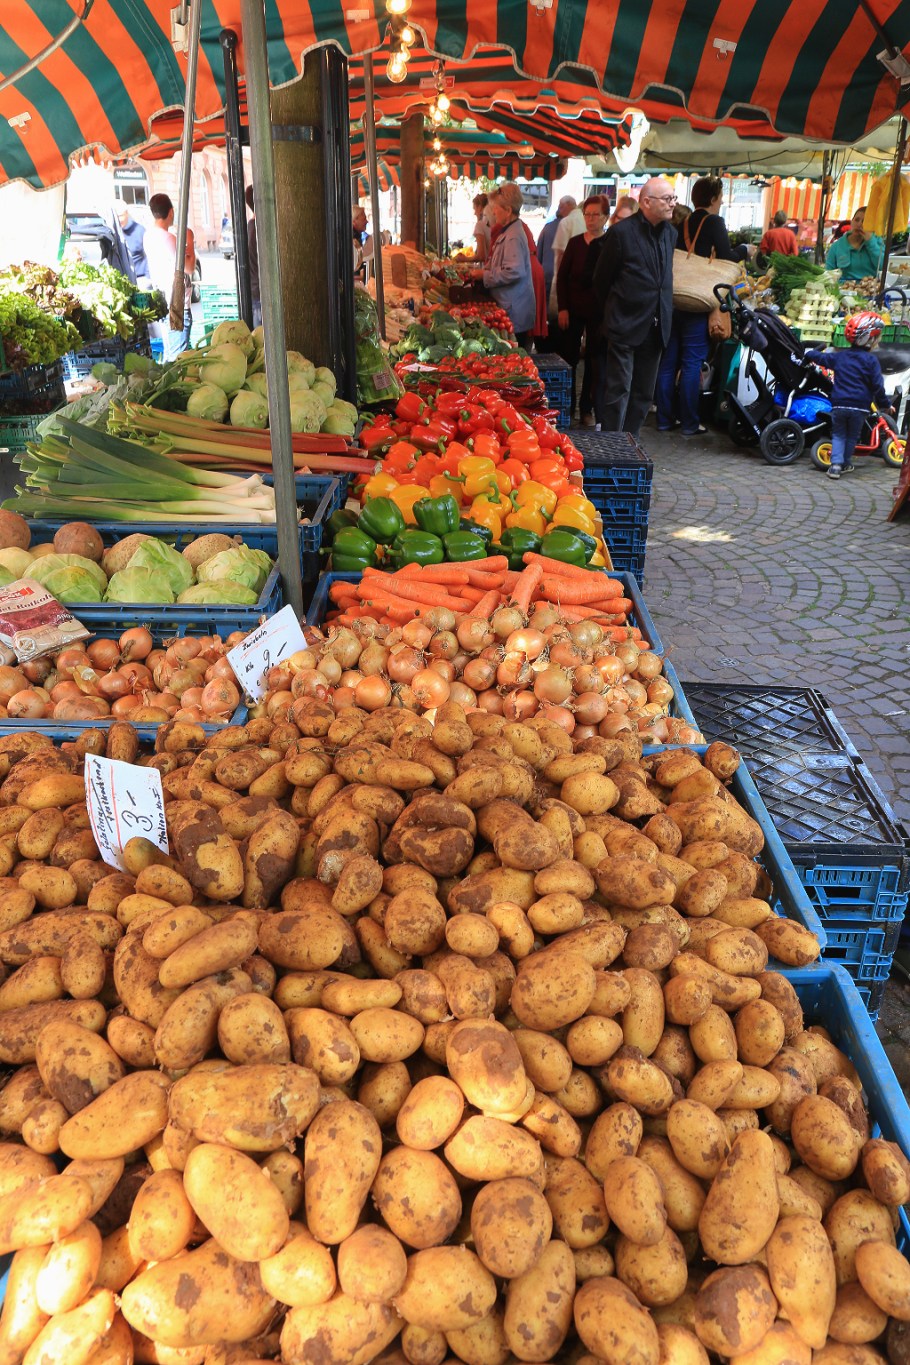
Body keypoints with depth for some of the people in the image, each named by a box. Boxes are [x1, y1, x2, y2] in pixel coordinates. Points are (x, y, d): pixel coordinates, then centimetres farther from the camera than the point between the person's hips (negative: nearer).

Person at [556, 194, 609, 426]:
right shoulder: (575, 242, 2)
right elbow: (562, 276, 3)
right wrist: (562, 308, -5)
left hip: (598, 311, -2)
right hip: (573, 310, 2)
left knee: (593, 360, 7)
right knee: (568, 358, 6)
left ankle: (587, 408, 17)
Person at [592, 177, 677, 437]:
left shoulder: (670, 233, 9)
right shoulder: (622, 232, -10)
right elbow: (601, 279, -1)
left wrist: (663, 316, 17)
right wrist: (611, 313, 8)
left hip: (655, 328, 6)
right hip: (626, 326, -6)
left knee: (643, 395, 11)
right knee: (618, 392, -5)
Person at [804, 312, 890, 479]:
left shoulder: (839, 356, 5)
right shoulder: (870, 360, -7)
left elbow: (820, 357, 20)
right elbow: (878, 386, -8)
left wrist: (807, 354, 41)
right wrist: (886, 405, 4)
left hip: (839, 404, 3)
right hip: (859, 407, -2)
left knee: (838, 434, 10)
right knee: (852, 436, 15)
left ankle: (836, 464, -6)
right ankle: (846, 464, 21)